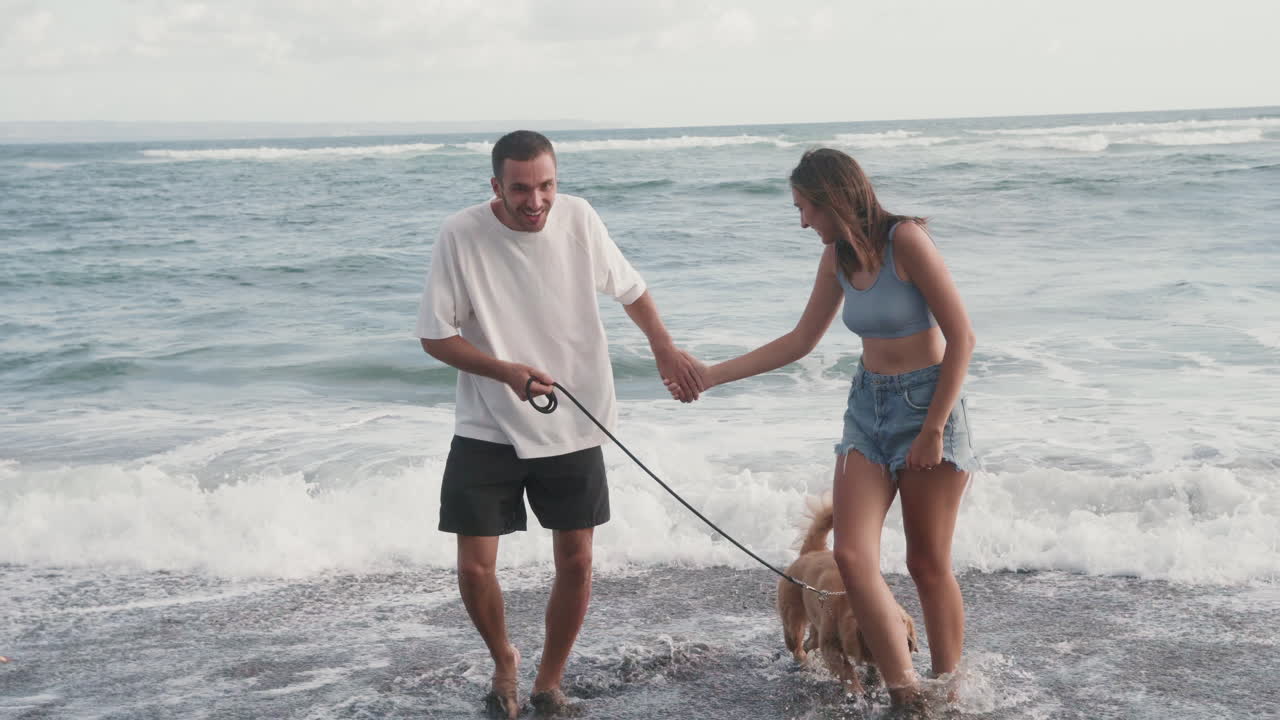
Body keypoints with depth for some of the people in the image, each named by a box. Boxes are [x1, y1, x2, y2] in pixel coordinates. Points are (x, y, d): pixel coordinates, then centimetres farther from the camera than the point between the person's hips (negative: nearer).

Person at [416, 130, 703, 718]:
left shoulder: (579, 218, -7)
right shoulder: (461, 235, -15)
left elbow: (629, 289, 9)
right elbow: (435, 336, -10)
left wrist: (664, 348, -7)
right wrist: (506, 371, -24)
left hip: (573, 427, 2)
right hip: (487, 431, -2)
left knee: (575, 562, 6)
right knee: (474, 567, -3)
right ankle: (504, 661, 27)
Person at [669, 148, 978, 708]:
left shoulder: (905, 240, -15)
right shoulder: (837, 258, 7)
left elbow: (961, 337, -16)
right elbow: (800, 342, 16)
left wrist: (934, 430, -16)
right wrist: (714, 375, 11)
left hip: (927, 405, -6)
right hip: (867, 407, 6)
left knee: (928, 565, 1)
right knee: (852, 556, -7)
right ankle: (905, 693, 2)